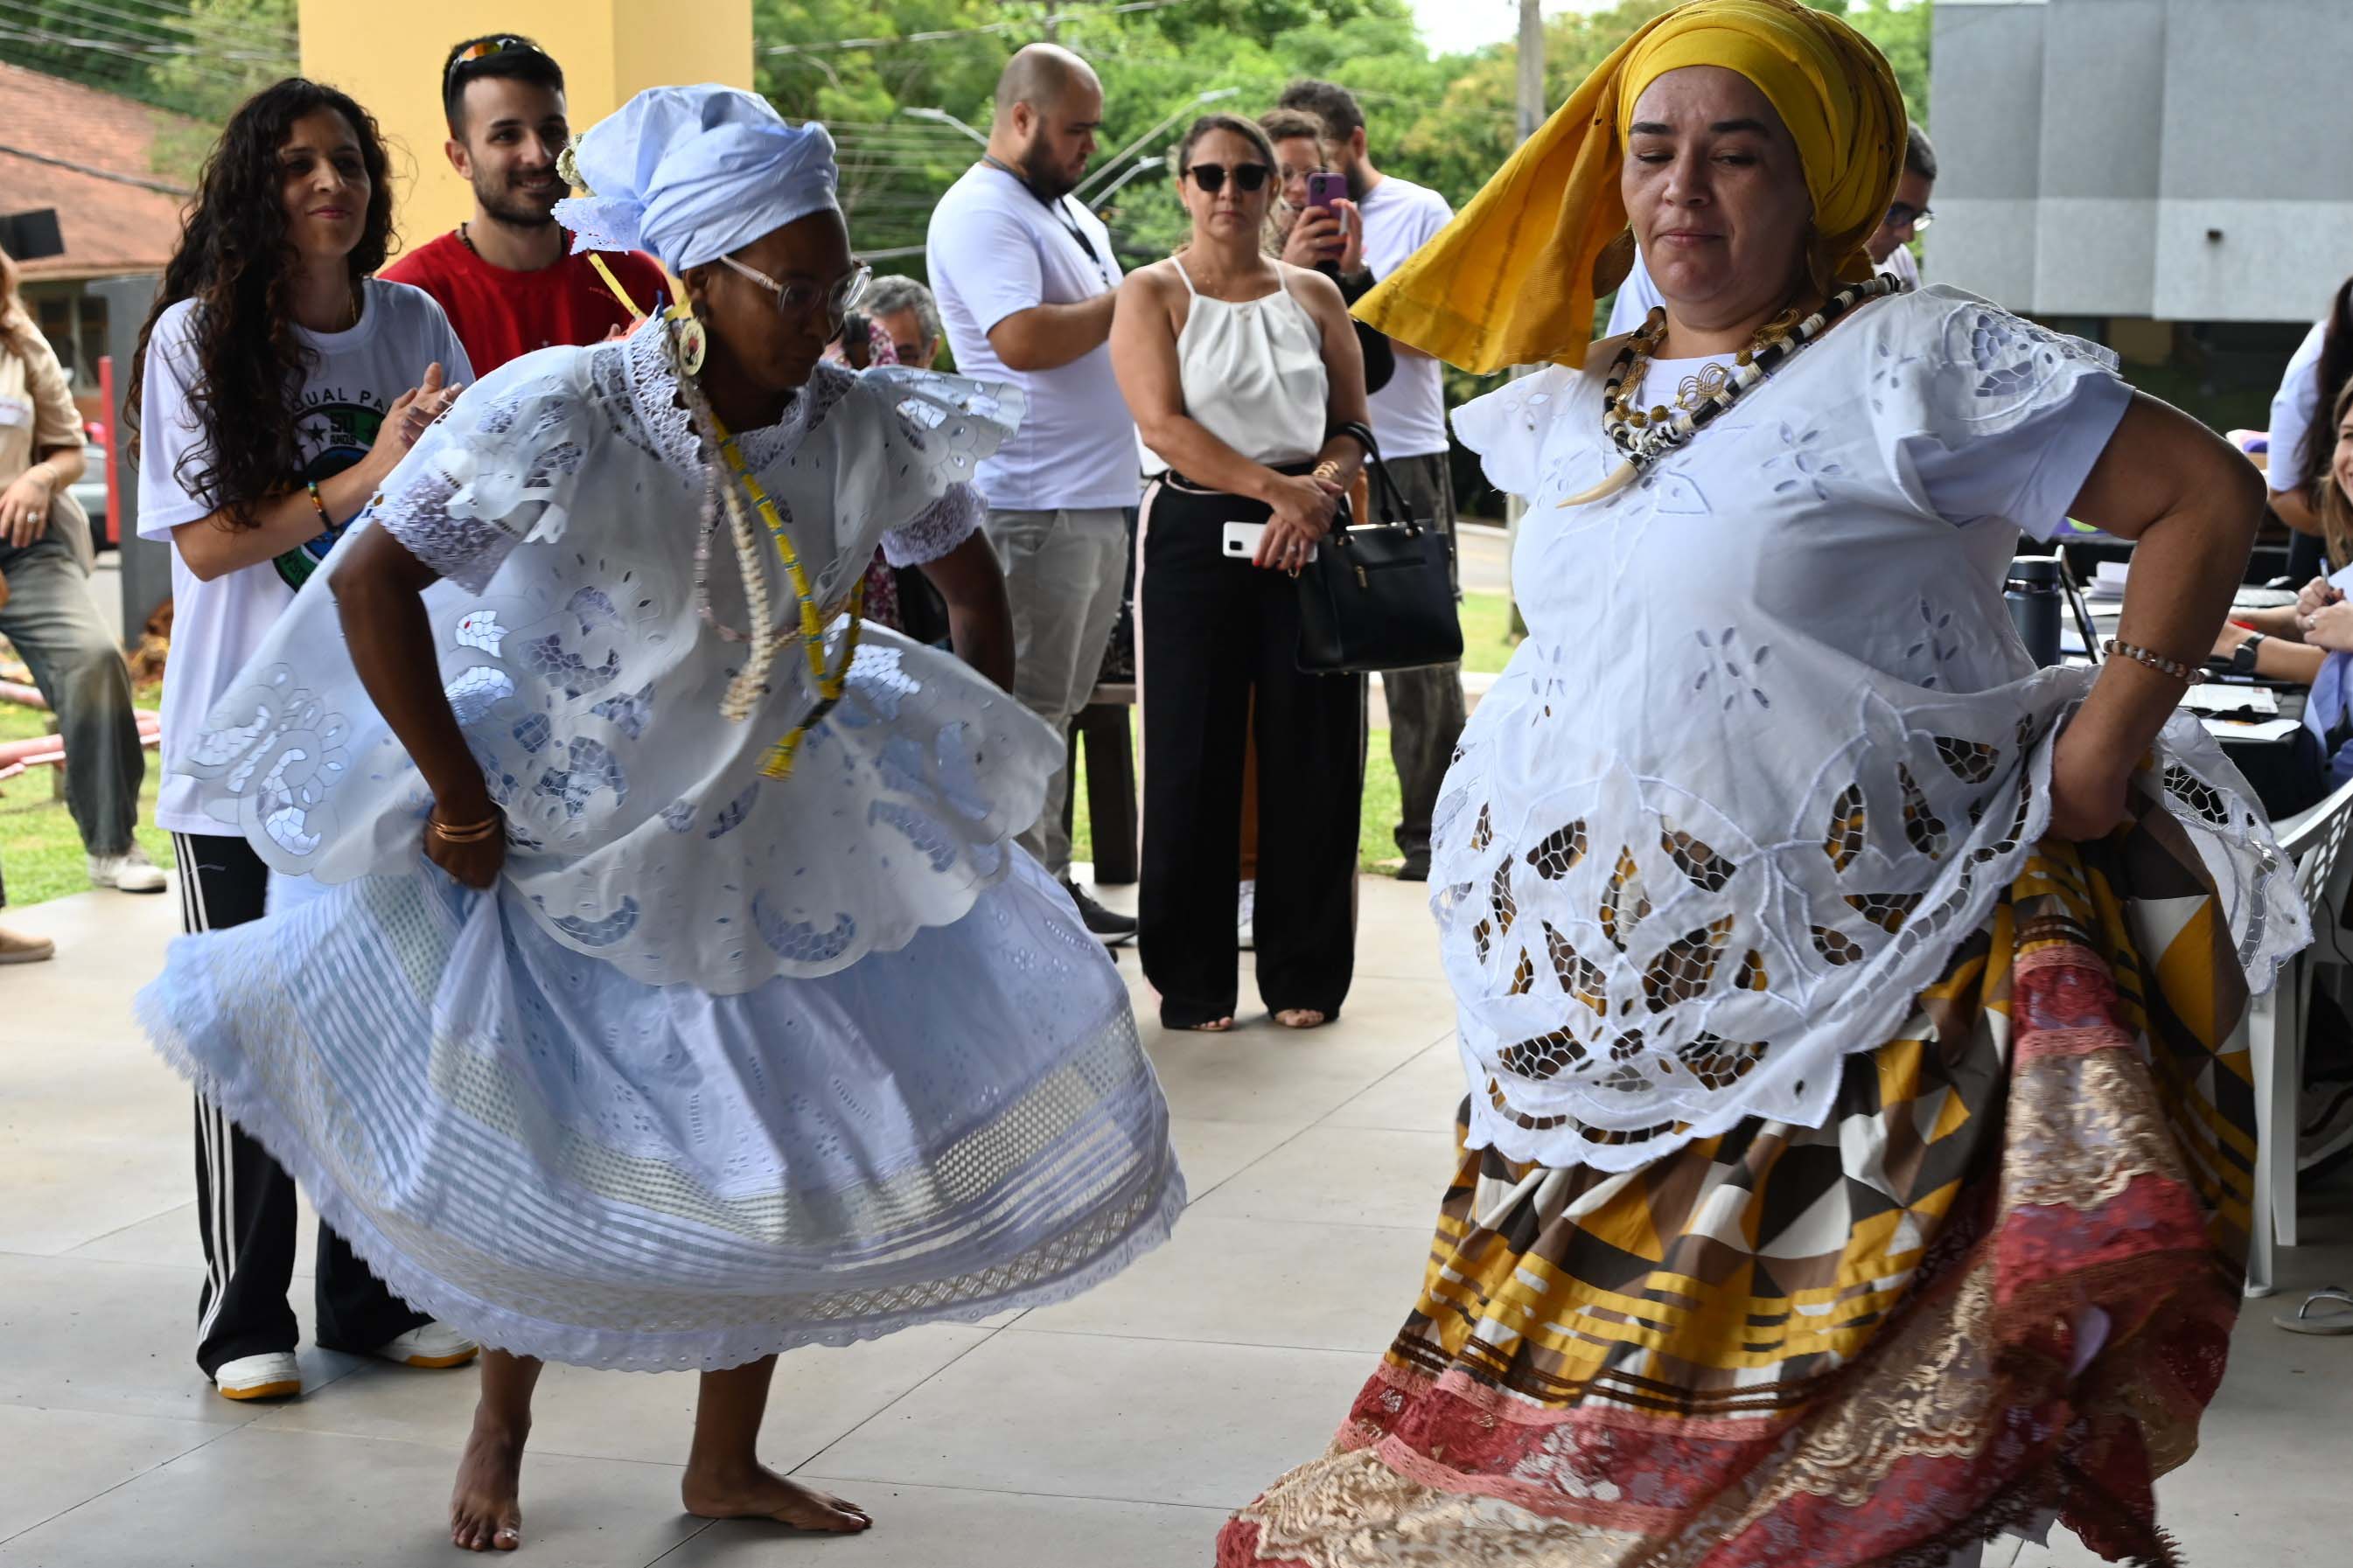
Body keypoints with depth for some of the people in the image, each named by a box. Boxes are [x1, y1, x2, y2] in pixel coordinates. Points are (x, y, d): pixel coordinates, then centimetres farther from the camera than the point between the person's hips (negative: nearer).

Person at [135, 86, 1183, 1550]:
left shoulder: (865, 428, -12)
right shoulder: (560, 414, -25)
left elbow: (970, 572, 7)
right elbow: (369, 581, -23)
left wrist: (990, 764, 4)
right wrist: (459, 802, -20)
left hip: (767, 846, 4)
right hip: (554, 841, -4)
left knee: (790, 1148, 8)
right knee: (535, 1155, 7)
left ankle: (728, 1463, 28)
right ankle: (501, 1434, 35)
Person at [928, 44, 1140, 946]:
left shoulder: (1069, 211, 20)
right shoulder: (980, 213, -12)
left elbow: (1101, 329, 28)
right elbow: (1023, 339, -24)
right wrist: (1133, 299, -12)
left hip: (1103, 492, 10)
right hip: (1037, 499, -10)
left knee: (1056, 707, 14)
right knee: (1027, 712, -6)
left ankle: (1051, 883, 20)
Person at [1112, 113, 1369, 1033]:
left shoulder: (1313, 295, 12)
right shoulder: (1153, 294, 2)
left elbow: (1353, 428, 9)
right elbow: (1164, 423, -10)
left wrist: (1317, 492, -12)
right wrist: (1275, 486, -18)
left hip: (1307, 535, 3)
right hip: (1197, 533, -2)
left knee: (1311, 755, 2)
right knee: (1195, 757, -1)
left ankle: (1305, 974, 13)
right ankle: (1192, 981, 9)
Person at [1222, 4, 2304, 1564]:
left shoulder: (1911, 364, -9)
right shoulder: (1572, 408, 13)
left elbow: (2206, 493, -10)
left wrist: (2104, 747, -14)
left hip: (1842, 1017, -7)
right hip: (1613, 1010, 7)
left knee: (1807, 1424, -5)